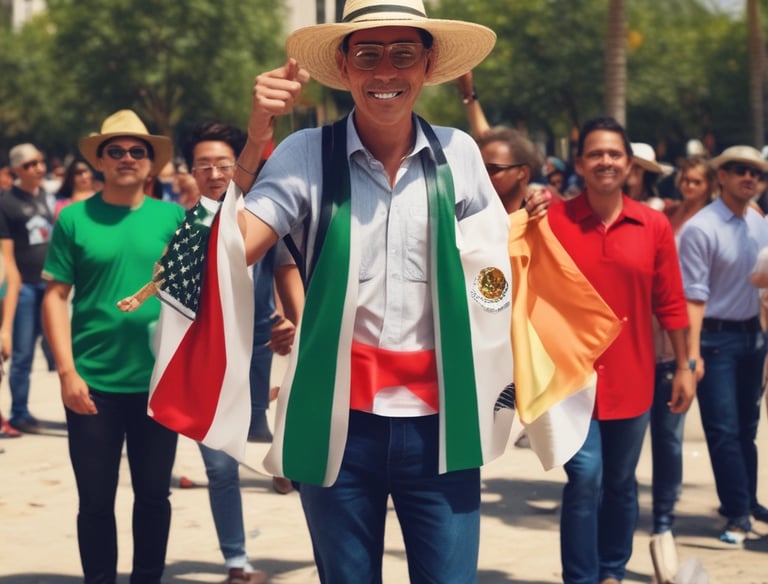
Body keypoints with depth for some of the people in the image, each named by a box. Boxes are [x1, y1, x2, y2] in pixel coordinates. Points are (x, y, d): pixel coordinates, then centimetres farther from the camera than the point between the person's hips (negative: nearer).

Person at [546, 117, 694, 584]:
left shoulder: (654, 226, 2)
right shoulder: (553, 221, -6)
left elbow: (670, 303, 6)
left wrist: (684, 366, 7)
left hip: (631, 377, 3)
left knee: (621, 482, 14)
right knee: (585, 477, -10)